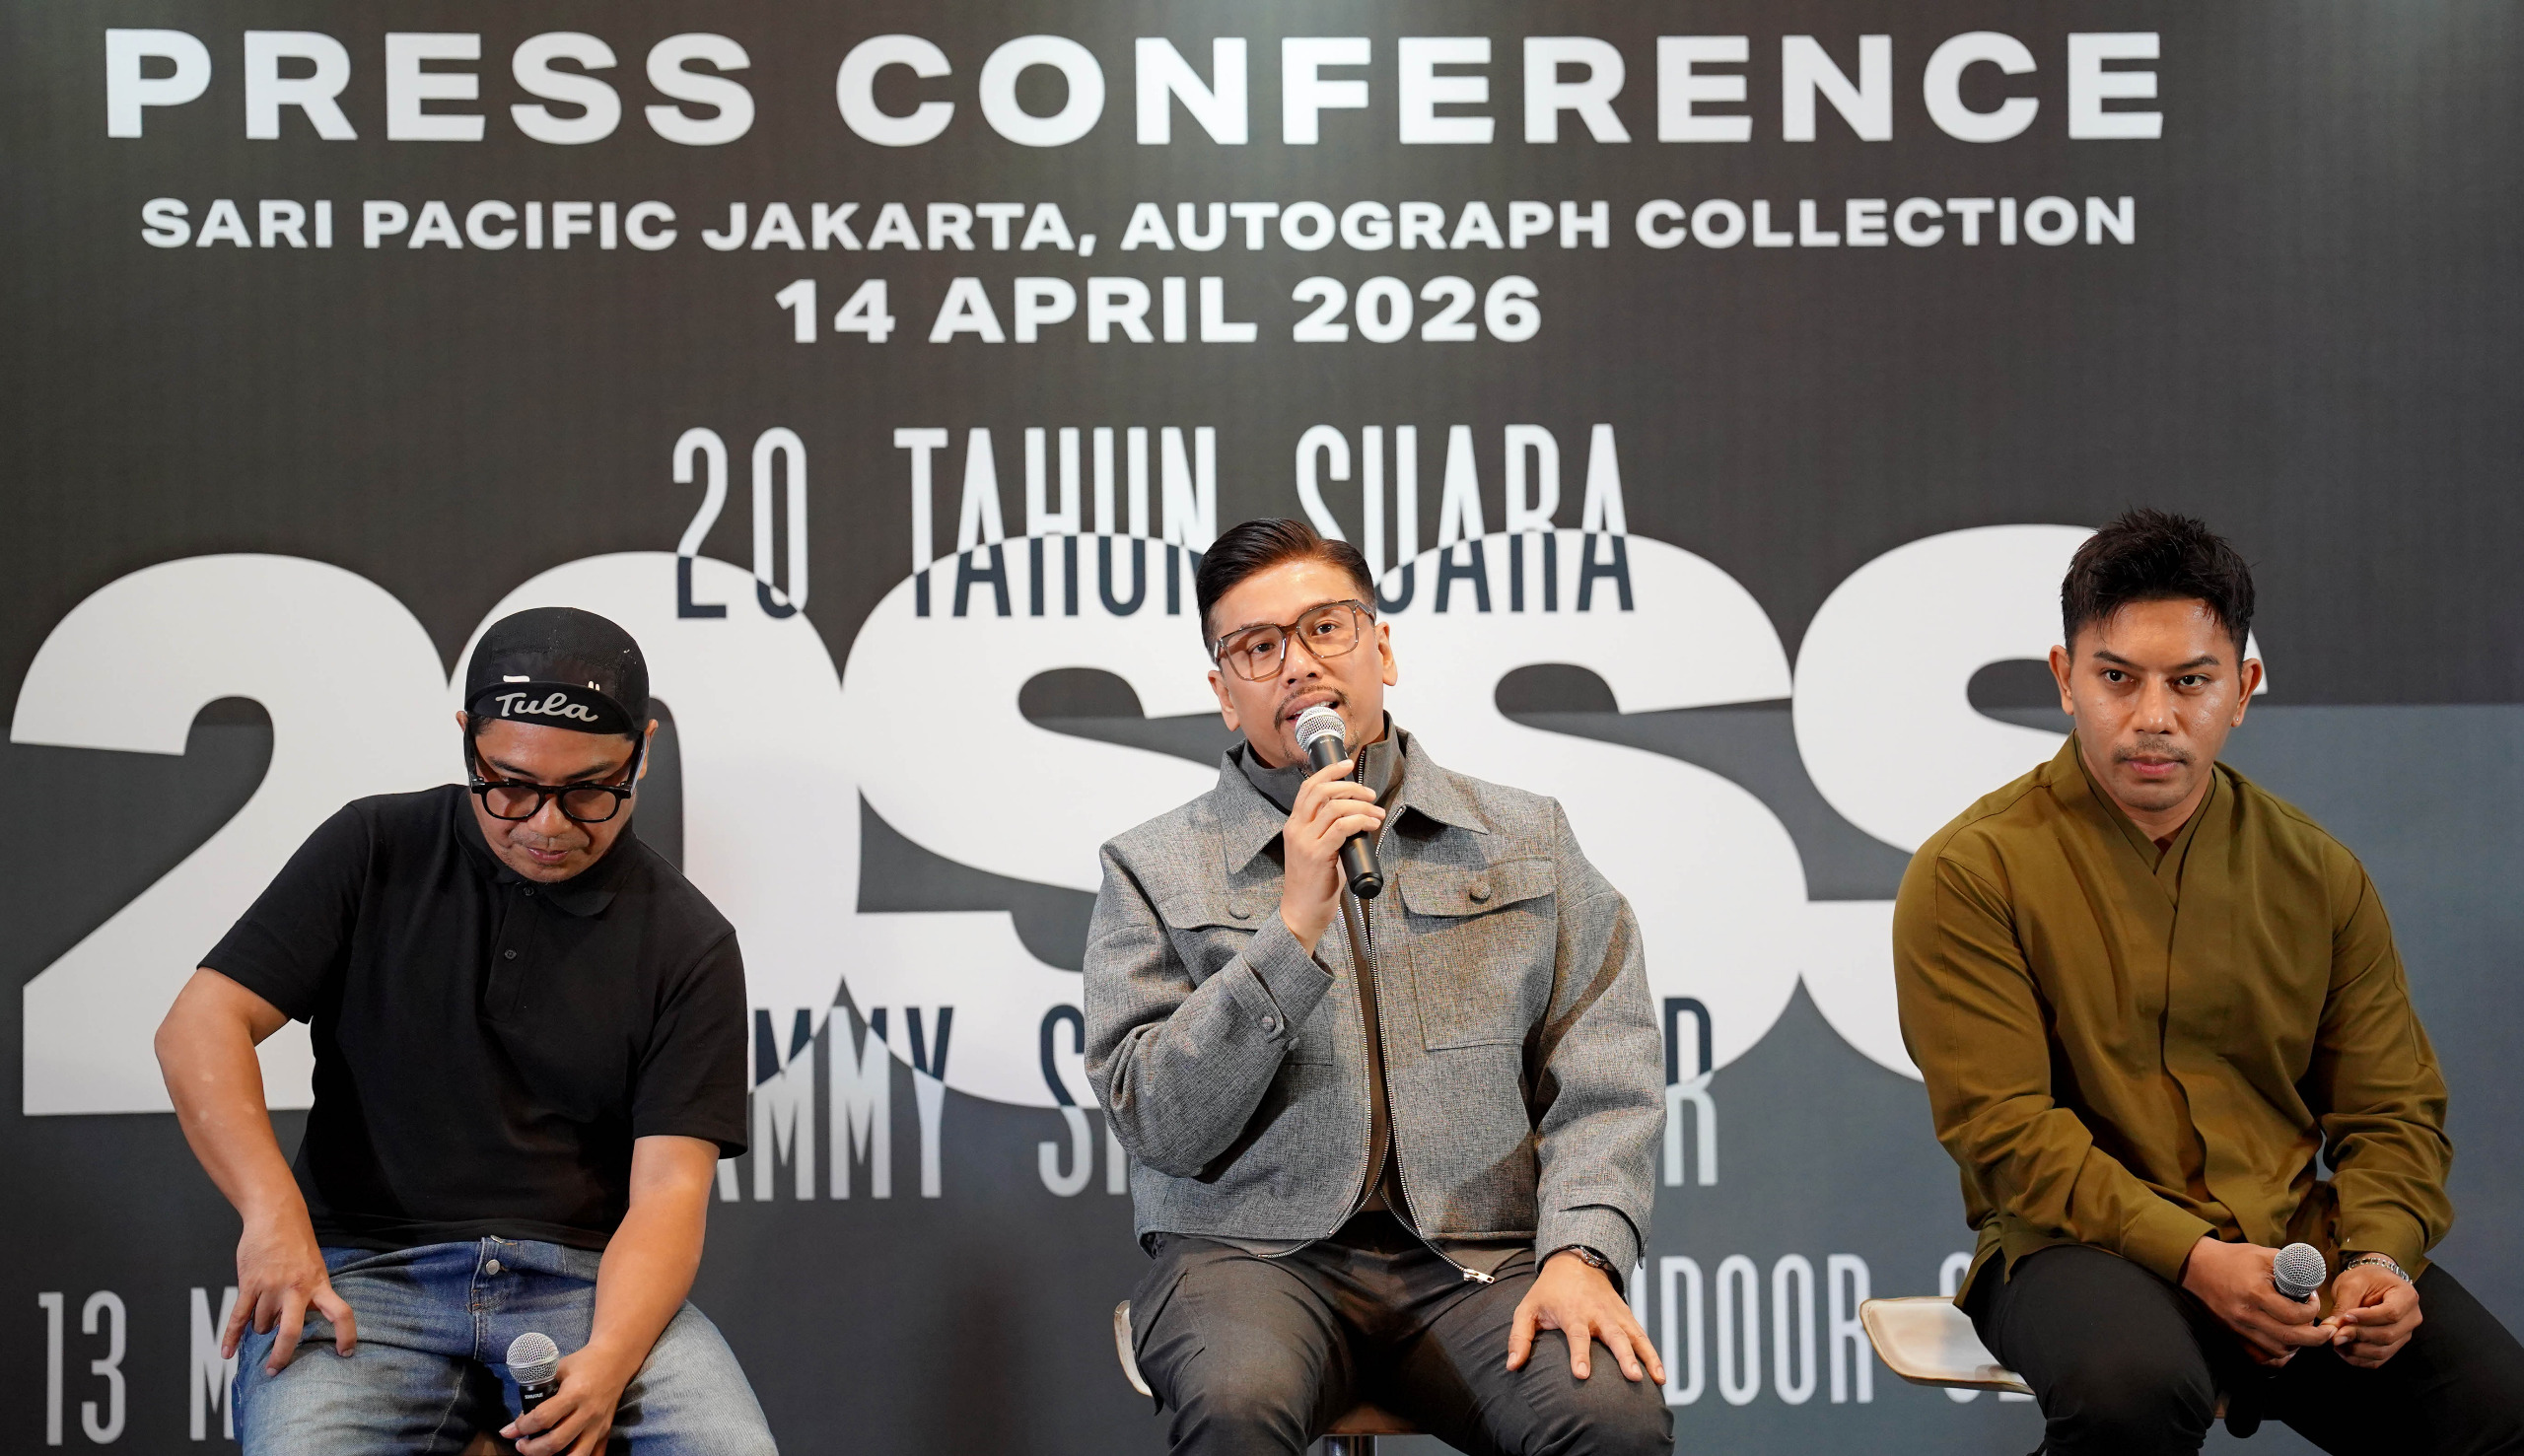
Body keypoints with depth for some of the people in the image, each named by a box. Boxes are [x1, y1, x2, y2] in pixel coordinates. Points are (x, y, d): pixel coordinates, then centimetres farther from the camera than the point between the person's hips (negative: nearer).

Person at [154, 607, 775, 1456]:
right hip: (364, 1273, 0)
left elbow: (667, 1188, -3)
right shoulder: (372, 852, 7)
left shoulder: (689, 945, 4)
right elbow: (201, 1026, 0)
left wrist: (608, 1358, -23)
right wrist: (272, 1210, -18)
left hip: (585, 1282, 0)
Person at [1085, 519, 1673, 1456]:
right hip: (1254, 1250, -1)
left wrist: (1580, 1251, -12)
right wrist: (1295, 928, -12)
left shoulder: (1525, 840, 13)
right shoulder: (1156, 870, 7)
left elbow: (1602, 1083, 6)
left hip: (1476, 1256, 1)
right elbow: (1158, 1124, -3)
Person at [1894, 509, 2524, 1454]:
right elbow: (2004, 1128, -10)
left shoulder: (2320, 876, 10)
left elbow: (2392, 1111, 12)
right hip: (2080, 1244, -3)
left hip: (2298, 1243, 4)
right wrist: (2194, 1260, -21)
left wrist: (2380, 1257, -9)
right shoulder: (1969, 874, -4)